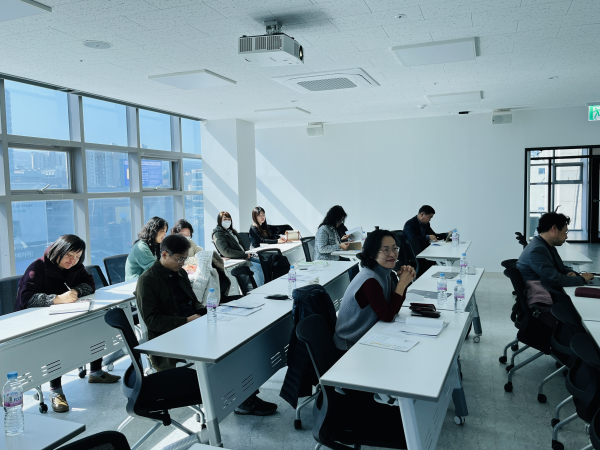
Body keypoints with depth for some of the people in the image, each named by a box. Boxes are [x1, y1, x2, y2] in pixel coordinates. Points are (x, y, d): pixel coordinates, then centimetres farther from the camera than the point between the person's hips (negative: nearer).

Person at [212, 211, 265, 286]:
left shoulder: (231, 231, 18)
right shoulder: (218, 234, -10)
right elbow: (226, 252, -21)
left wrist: (247, 252, 4)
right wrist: (244, 255, -17)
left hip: (243, 256, 9)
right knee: (258, 267, -24)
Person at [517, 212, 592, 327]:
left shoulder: (547, 247, 13)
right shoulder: (537, 250, -19)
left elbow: (561, 268, 26)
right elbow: (554, 279, -22)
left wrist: (570, 273, 2)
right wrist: (581, 279, -7)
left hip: (552, 298, 10)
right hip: (541, 307, -10)